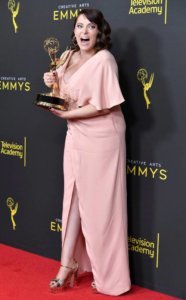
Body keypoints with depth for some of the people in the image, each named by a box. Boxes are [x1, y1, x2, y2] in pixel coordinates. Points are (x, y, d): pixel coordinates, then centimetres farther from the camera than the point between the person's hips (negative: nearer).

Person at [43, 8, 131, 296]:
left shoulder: (104, 60, -16)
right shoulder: (68, 57, 7)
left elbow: (102, 106, -20)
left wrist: (65, 115, -16)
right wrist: (53, 84, -6)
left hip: (101, 137, -7)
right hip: (76, 135, 7)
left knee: (100, 201, 1)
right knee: (75, 196, 10)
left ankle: (108, 275, 15)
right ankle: (68, 262, 20)